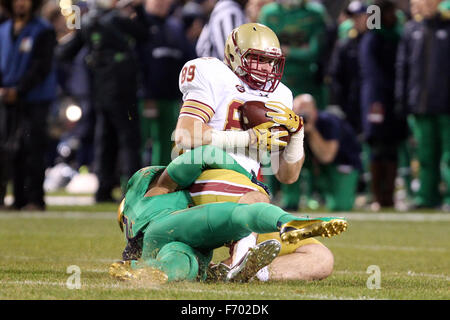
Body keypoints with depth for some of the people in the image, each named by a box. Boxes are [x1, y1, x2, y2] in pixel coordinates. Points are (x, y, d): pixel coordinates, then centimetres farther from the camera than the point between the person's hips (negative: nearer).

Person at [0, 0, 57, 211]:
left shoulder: (43, 31, -3)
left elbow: (41, 68, -9)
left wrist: (18, 90, -15)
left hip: (35, 100, -5)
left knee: (32, 149, -9)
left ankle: (35, 199, -7)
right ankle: (20, 199, 8)